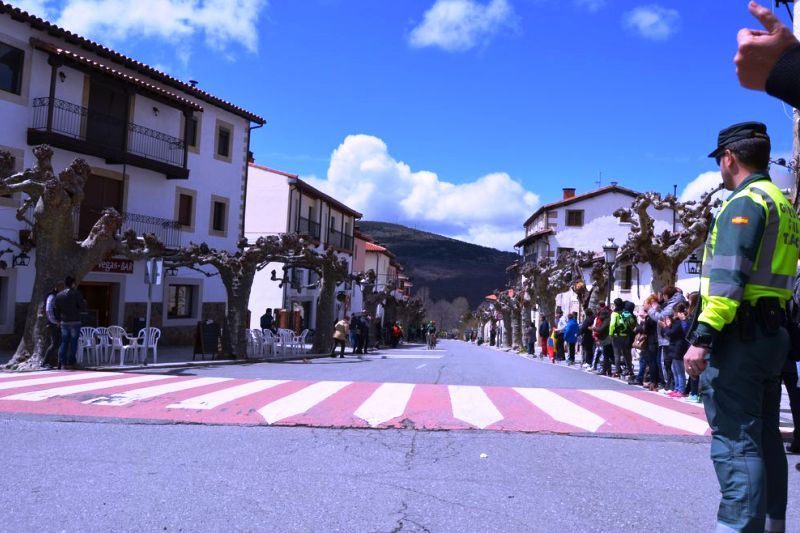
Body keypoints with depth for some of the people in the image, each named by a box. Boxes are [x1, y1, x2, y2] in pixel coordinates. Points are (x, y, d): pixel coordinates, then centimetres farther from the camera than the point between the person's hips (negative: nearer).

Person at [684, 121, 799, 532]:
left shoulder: (744, 202, -10)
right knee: (766, 439, 16)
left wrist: (702, 337, -26)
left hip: (737, 334, -10)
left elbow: (728, 276, -22)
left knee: (735, 442, -10)